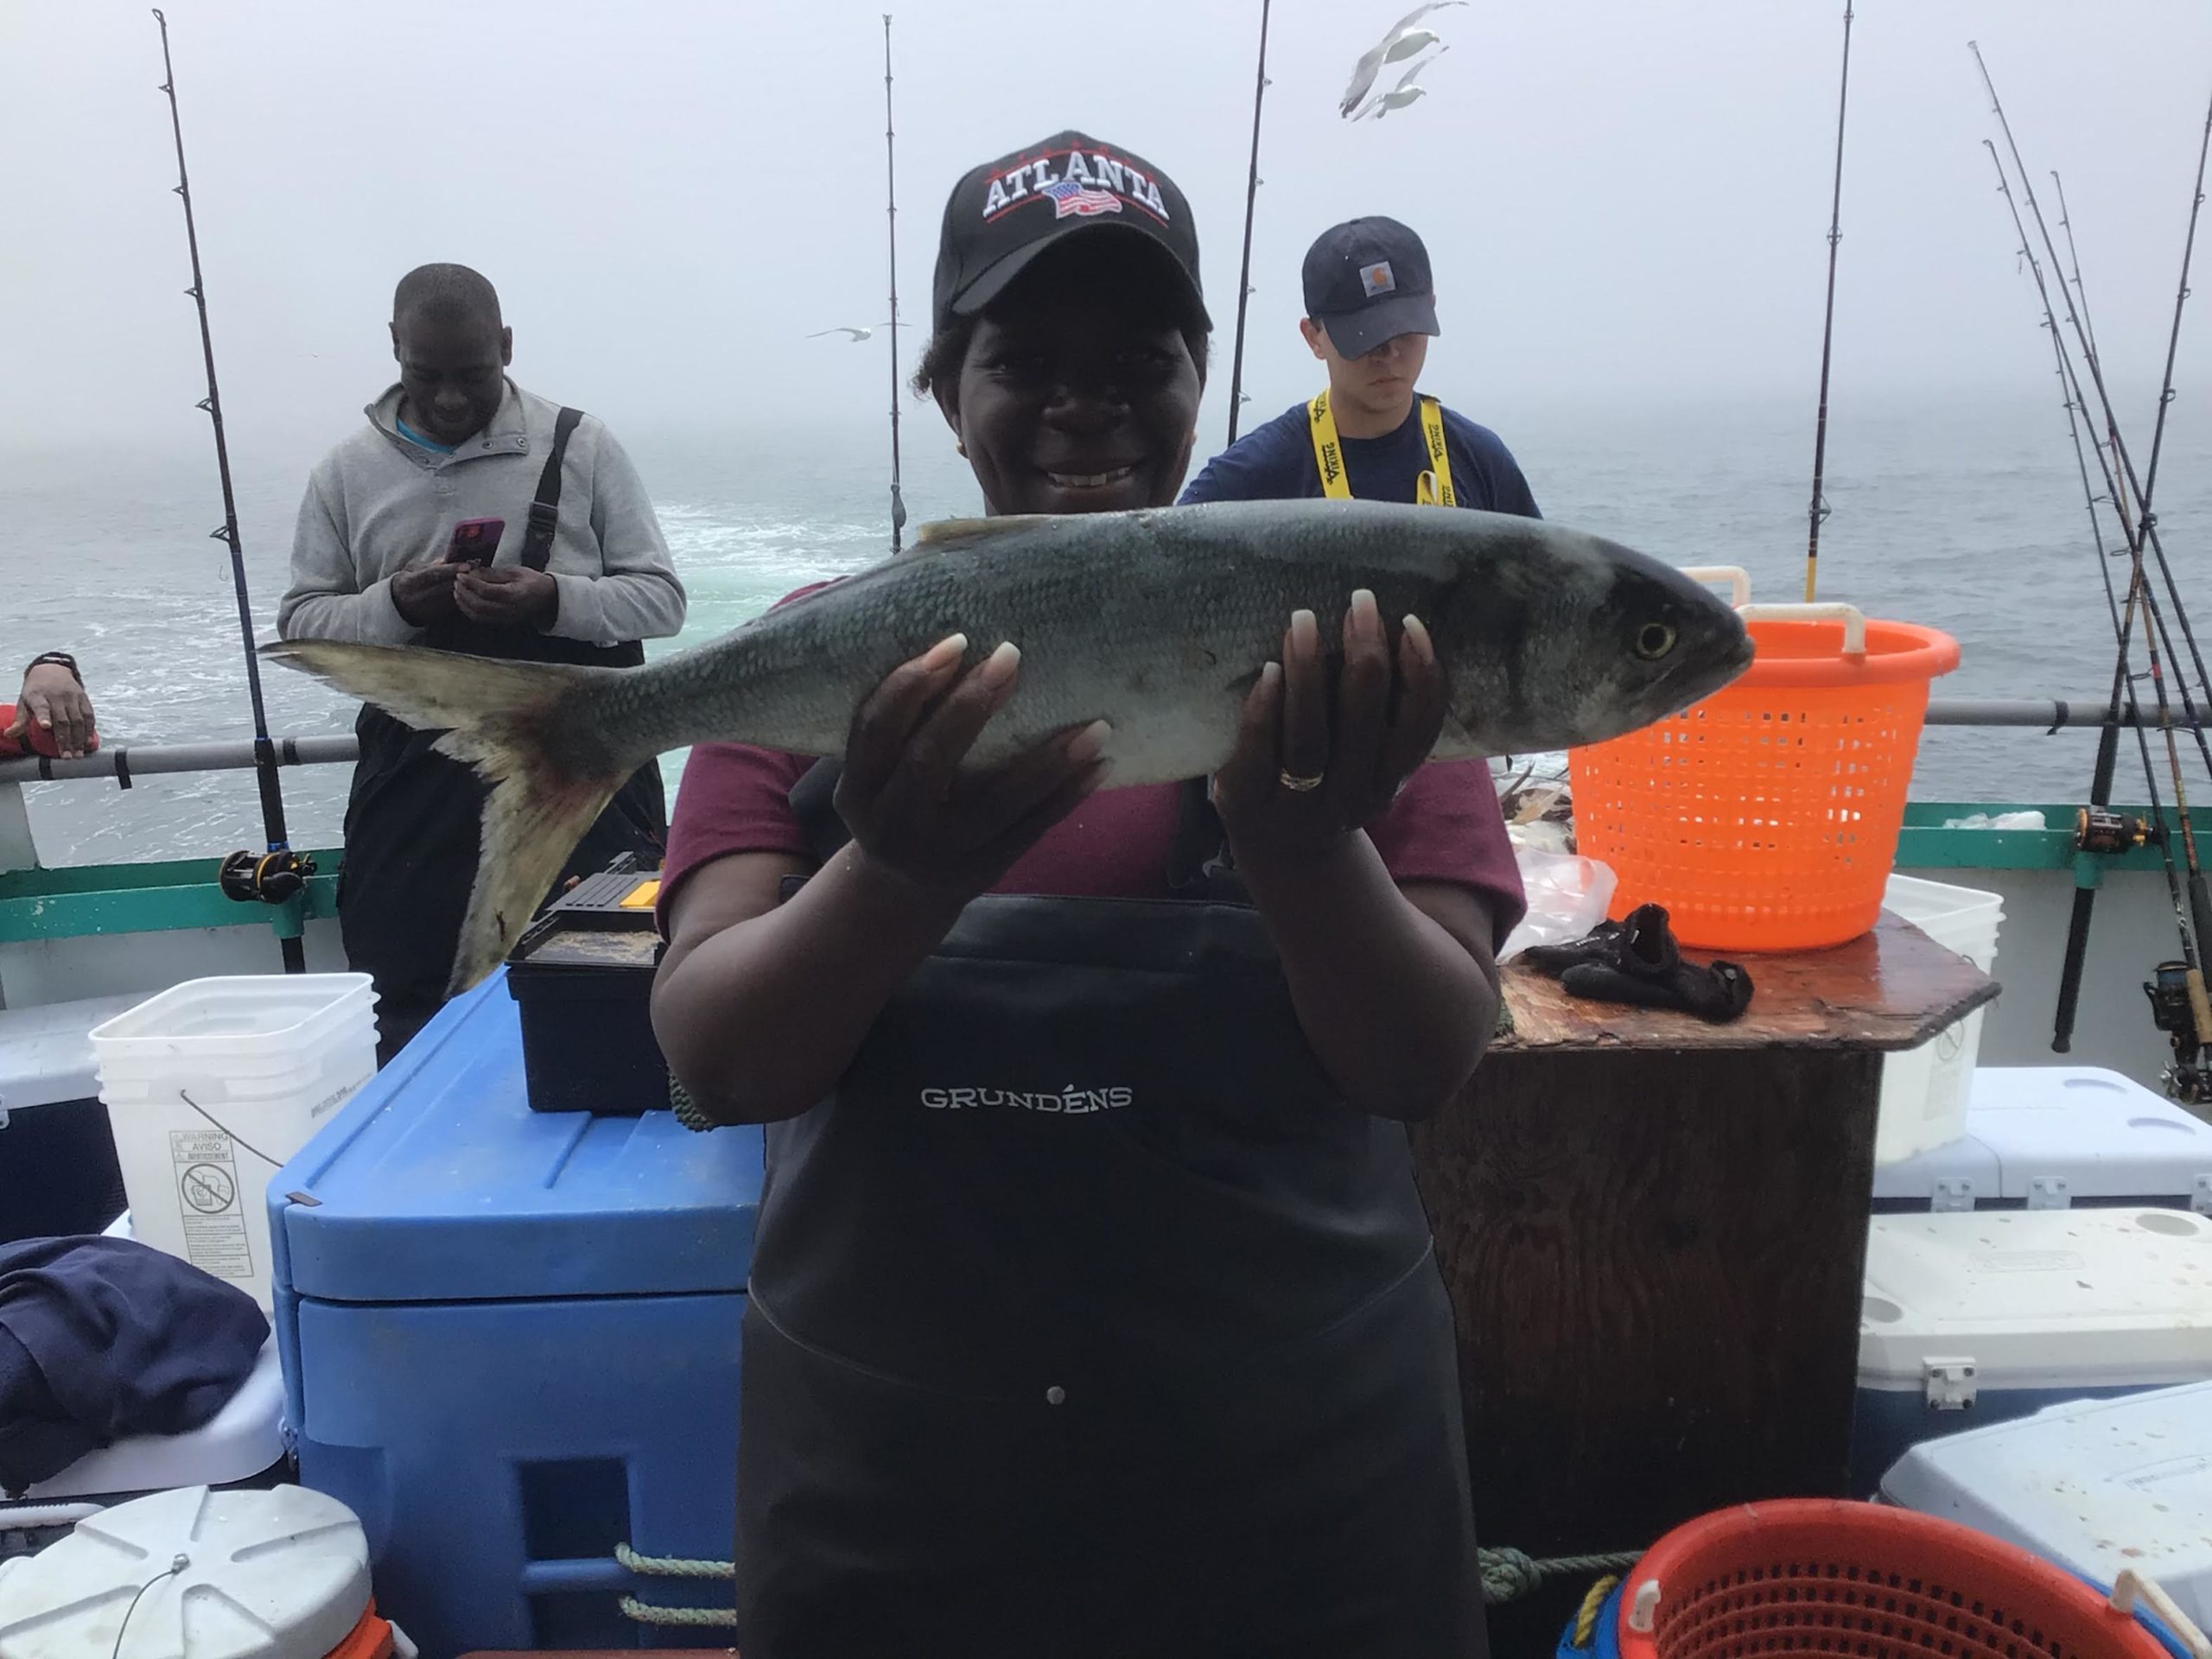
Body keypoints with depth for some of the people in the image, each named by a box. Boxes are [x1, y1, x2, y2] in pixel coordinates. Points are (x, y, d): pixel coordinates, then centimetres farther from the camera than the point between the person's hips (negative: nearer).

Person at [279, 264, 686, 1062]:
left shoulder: (580, 445, 2)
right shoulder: (347, 470, 10)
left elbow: (661, 599, 1)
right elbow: (300, 623, 11)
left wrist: (556, 602, -18)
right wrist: (394, 605, -10)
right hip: (418, 782, 2)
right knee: (407, 1012, 3)